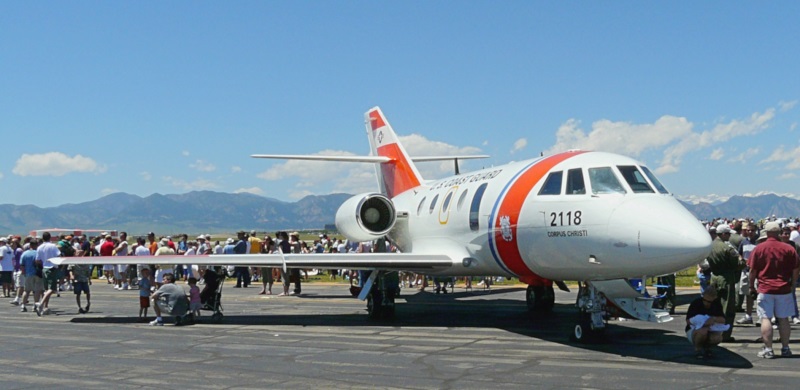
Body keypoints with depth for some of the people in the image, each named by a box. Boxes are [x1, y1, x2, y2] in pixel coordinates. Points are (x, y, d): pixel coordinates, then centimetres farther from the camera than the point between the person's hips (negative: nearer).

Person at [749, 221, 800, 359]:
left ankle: (768, 349, -1)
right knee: (783, 319, 11)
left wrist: (751, 287, 8)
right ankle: (785, 348, 17)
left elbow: (752, 270, -3)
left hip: (765, 289, -2)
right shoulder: (789, 249, 0)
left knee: (765, 319, 1)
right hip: (784, 290, 2)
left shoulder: (758, 248, -4)